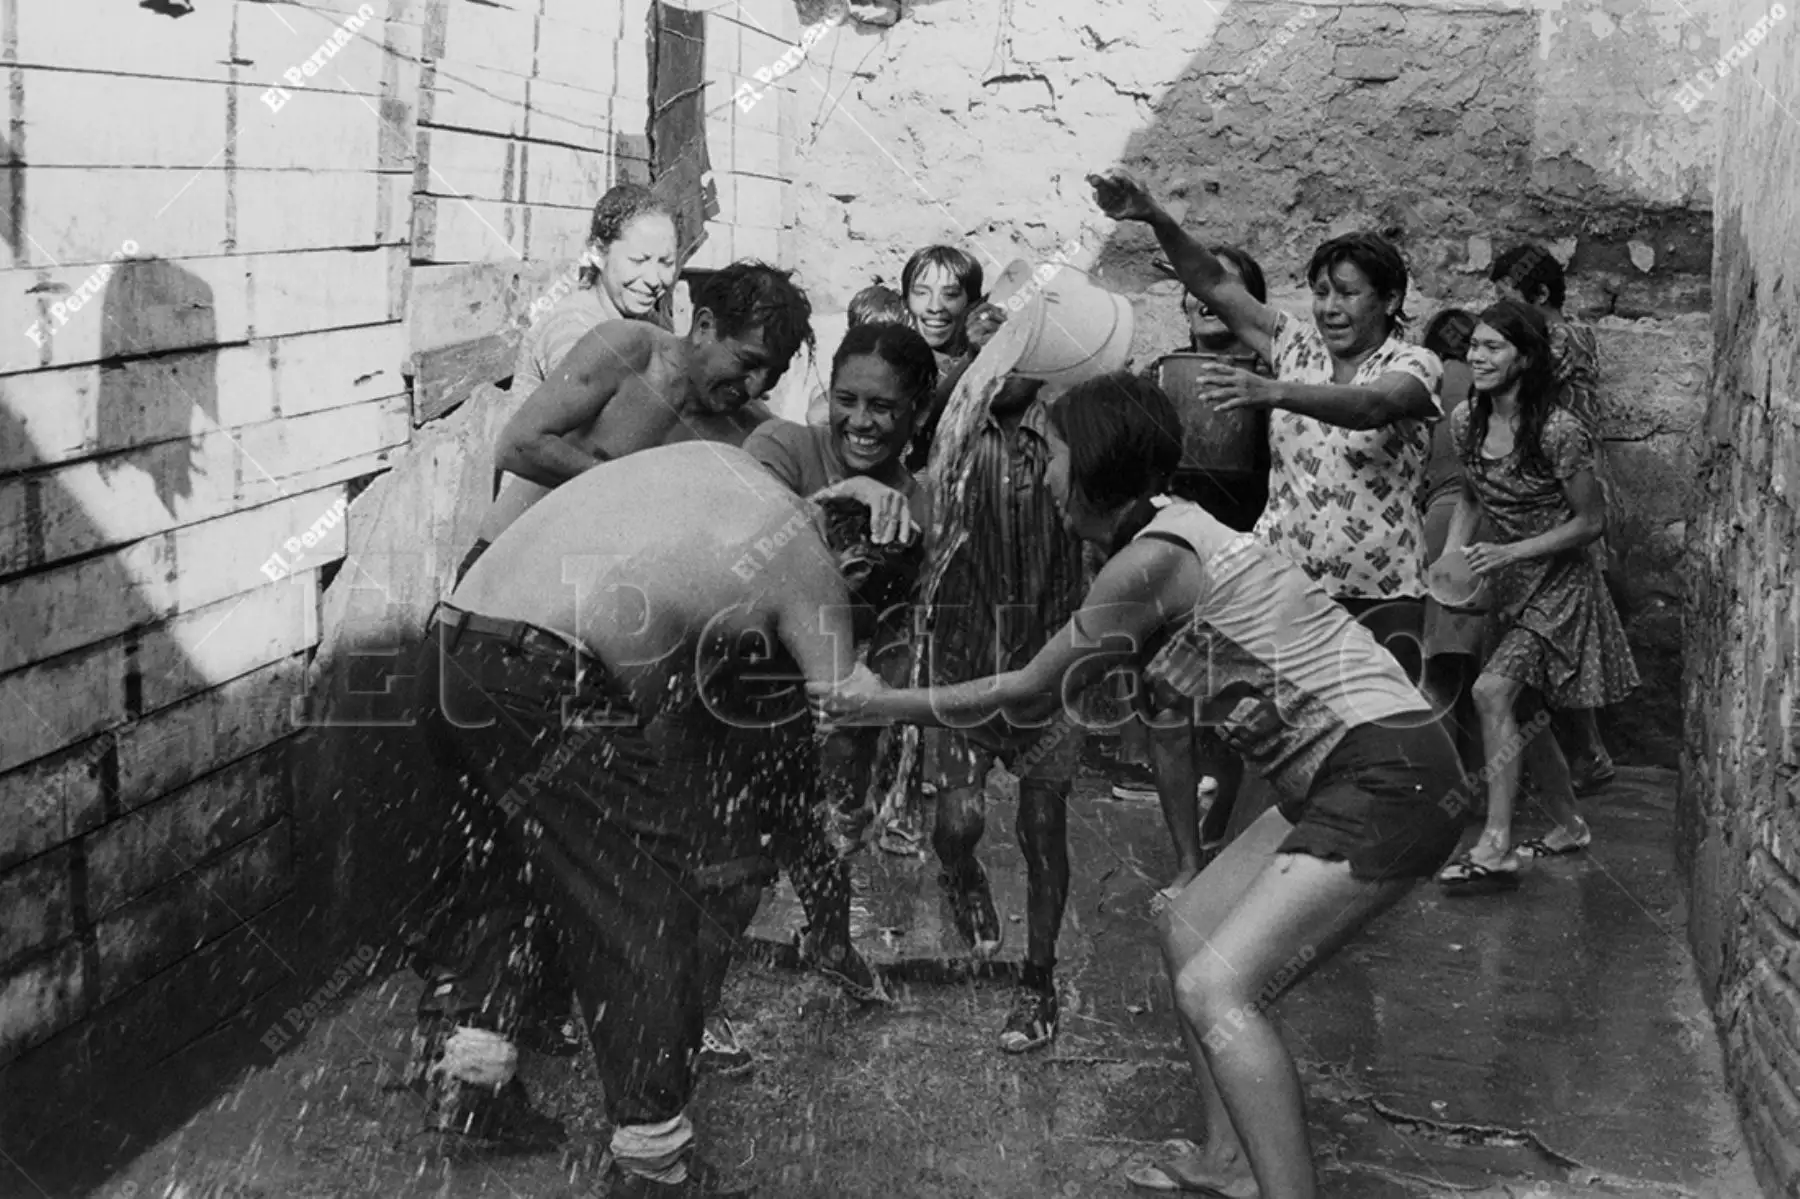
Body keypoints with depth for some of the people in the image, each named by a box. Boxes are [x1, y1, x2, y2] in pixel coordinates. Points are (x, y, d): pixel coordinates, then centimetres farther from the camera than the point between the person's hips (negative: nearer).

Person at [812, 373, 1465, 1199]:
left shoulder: (1151, 560, -14)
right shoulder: (1170, 531, 14)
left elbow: (1027, 693, -4)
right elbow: (1053, 697, 21)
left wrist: (884, 707, 6)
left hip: (1388, 781, -10)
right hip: (1347, 776, 10)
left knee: (1214, 988, -15)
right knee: (1188, 930, 17)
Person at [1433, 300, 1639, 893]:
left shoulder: (1558, 432, -22)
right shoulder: (1467, 421, -2)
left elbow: (1590, 522, -15)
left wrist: (1507, 552, -21)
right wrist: (1449, 558, -4)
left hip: (1558, 579, -7)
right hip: (1507, 582, 8)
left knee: (1493, 690, -22)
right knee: (1522, 710, 14)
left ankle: (1495, 847, -21)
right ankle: (1569, 826, 33)